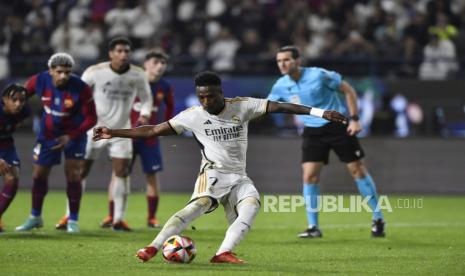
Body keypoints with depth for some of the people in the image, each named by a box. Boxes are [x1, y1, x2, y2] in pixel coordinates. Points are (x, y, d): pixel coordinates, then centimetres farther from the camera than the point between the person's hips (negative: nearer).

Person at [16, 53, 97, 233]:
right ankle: (35, 217, 25)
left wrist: (70, 136, -24)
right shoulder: (39, 81, -18)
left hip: (73, 135, -3)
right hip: (48, 134, 3)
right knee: (39, 175, 7)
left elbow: (91, 118, -18)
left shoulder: (80, 88, -26)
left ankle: (73, 220, 7)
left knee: (73, 176, -8)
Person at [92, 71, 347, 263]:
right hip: (213, 175, -3)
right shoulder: (192, 116, -3)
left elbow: (279, 107, -8)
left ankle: (223, 253, -36)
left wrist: (319, 112, -16)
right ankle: (153, 248, -38)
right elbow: (153, 130, 1)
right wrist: (114, 133, -4)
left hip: (239, 178, 3)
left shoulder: (242, 106, -2)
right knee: (200, 204, -31)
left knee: (251, 205, -27)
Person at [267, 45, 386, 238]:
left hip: (338, 126, -4)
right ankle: (313, 227, -2)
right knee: (309, 175, -10)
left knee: (358, 170, -1)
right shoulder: (281, 86, -4)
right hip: (313, 131, 4)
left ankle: (378, 219, 12)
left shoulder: (319, 75, -17)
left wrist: (354, 119, -13)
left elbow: (348, 90, -8)